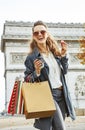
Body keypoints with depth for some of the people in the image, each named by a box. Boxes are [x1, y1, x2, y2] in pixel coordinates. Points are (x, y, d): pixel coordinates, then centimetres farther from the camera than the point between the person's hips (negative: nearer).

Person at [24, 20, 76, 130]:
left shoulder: (54, 51, 7)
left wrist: (64, 55, 1)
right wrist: (37, 72, -21)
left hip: (61, 94, 6)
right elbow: (26, 80, -3)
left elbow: (64, 71, 14)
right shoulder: (31, 57, -8)